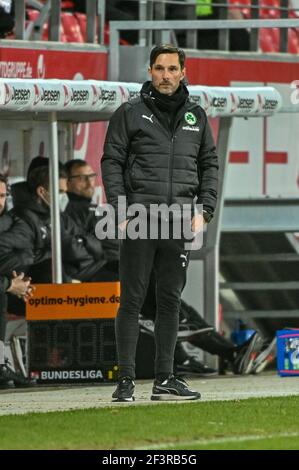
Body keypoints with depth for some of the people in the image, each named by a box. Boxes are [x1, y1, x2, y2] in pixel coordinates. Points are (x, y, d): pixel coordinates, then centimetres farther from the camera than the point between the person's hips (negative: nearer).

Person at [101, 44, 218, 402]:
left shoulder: (196, 117, 13)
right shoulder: (130, 113, 2)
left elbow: (209, 164, 16)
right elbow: (112, 163, -1)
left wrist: (204, 211, 3)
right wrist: (121, 213, -10)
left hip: (179, 224, 4)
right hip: (139, 221, -4)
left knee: (170, 301, 7)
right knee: (132, 301, -3)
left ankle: (164, 380, 11)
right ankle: (126, 380, -1)